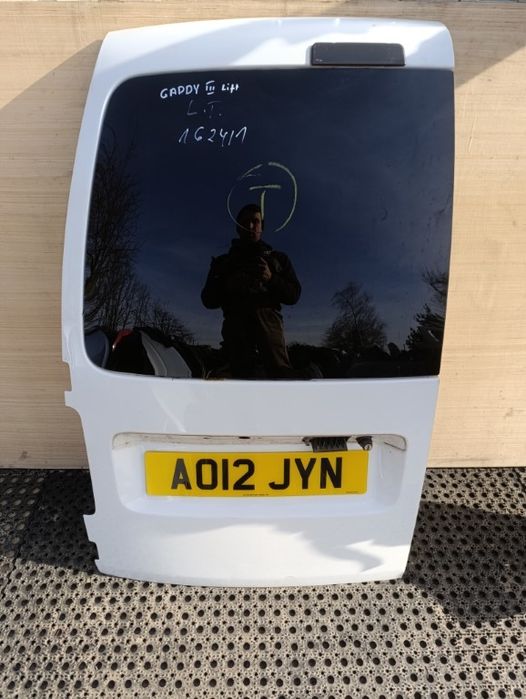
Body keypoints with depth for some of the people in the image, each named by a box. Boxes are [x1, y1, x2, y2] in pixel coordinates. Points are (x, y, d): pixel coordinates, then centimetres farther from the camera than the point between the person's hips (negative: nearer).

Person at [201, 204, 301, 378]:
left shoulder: (277, 258, 26)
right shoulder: (224, 262, 26)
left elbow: (293, 294, 15)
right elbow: (208, 300, 17)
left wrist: (271, 279, -5)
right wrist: (227, 285, -3)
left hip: (266, 316, -1)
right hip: (236, 320, 2)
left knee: (279, 370, -23)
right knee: (242, 373, -12)